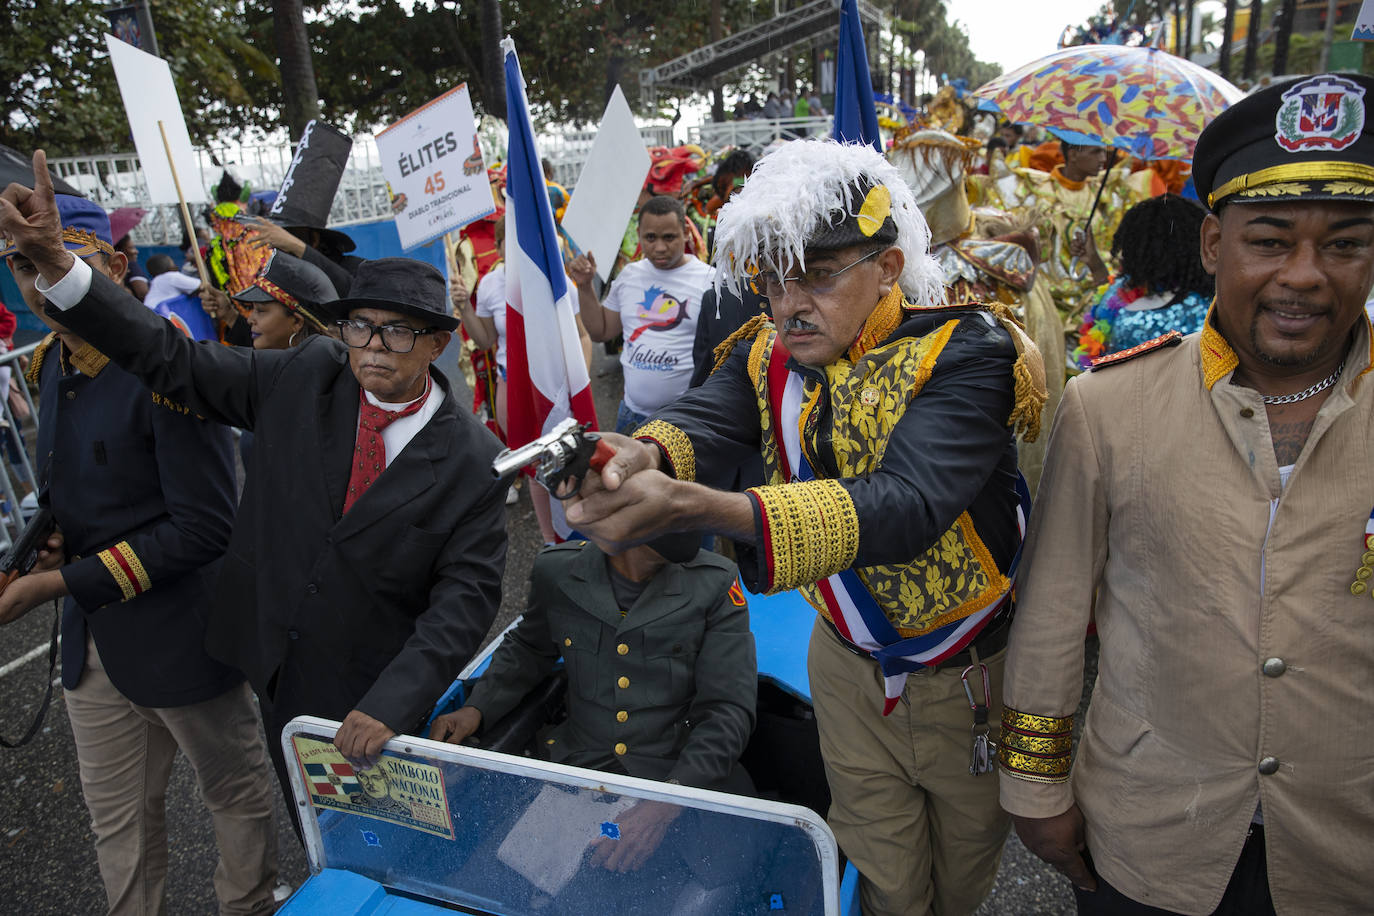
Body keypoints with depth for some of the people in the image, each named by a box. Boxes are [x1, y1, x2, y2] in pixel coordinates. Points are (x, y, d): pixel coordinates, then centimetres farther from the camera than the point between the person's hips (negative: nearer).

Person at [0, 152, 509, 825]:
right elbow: (171, 361, -5)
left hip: (372, 700, -3)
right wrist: (54, 262, -15)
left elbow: (465, 597, -20)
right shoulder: (306, 377, -8)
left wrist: (392, 704, -28)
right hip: (278, 673, 4)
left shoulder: (473, 460, -18)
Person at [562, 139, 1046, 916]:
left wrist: (695, 508, -53)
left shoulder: (964, 351, -24)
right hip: (849, 662, 3)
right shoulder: (769, 354, -7)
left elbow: (908, 502, -40)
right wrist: (644, 456, -51)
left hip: (970, 670, -2)